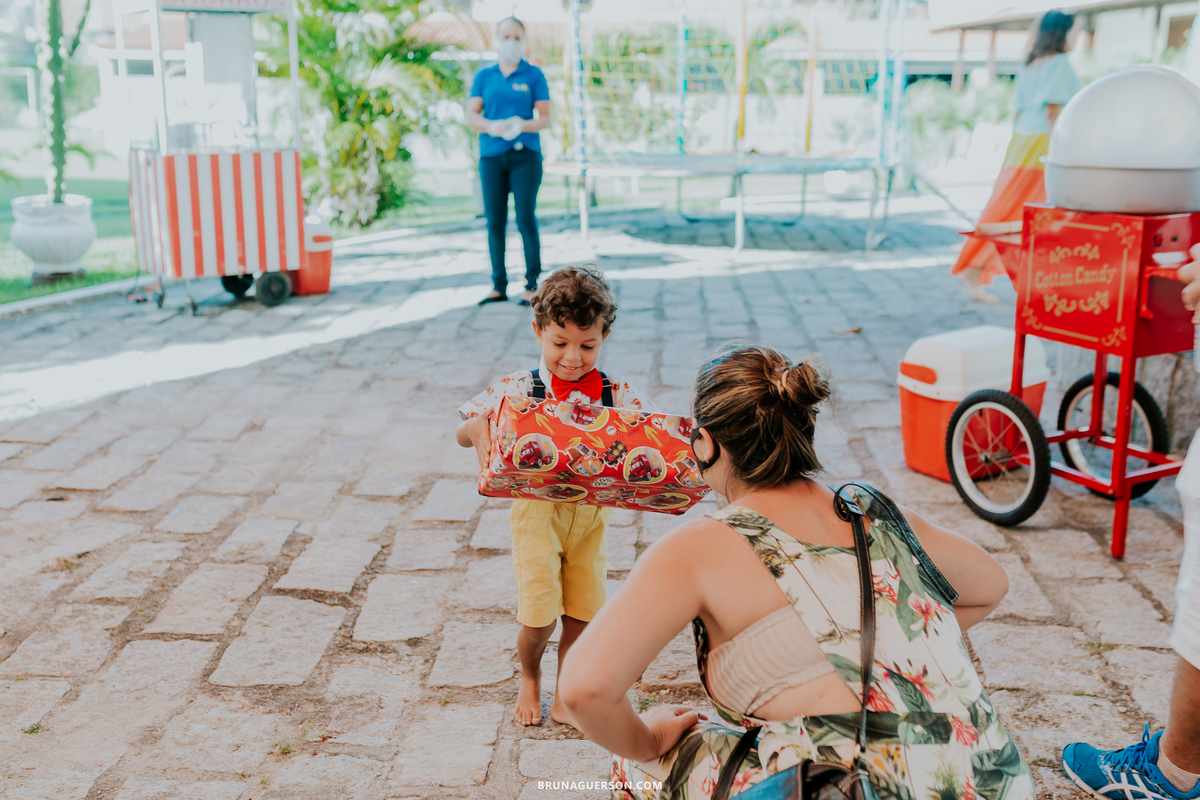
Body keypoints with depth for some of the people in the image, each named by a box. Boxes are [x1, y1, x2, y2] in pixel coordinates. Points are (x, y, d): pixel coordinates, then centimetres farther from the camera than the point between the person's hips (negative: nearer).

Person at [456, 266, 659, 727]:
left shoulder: (617, 394, -5)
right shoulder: (518, 389, -8)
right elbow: (463, 433, -5)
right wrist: (476, 428, -29)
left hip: (592, 512, 2)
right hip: (537, 510, -2)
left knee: (582, 612, 8)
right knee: (539, 613, -1)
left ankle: (564, 697, 30)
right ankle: (529, 679, 32)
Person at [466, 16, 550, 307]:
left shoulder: (534, 75, 4)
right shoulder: (484, 75, 11)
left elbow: (545, 117, 1)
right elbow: (471, 115, 5)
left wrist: (523, 126, -19)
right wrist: (492, 126, -16)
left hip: (525, 154, -2)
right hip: (491, 155, 3)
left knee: (526, 219, -7)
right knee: (495, 221, 2)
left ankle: (532, 285, 2)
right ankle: (499, 286, 10)